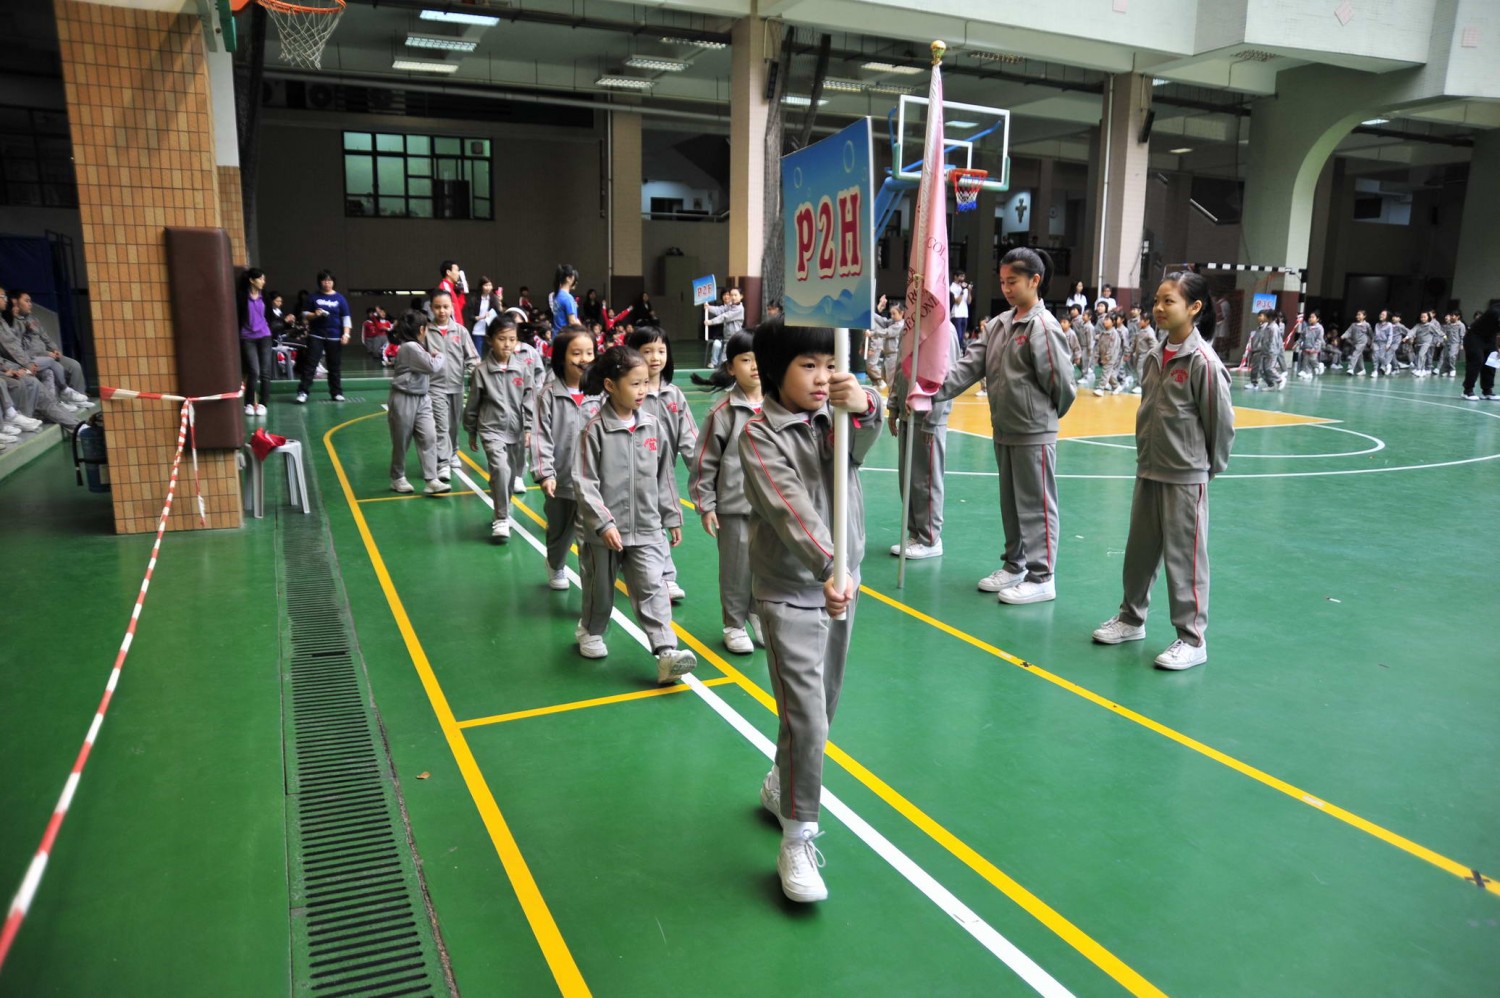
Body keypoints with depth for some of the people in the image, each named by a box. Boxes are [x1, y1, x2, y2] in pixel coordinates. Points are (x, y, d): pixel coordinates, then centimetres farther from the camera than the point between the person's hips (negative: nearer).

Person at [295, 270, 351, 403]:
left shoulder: (340, 298, 5)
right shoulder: (314, 297, 6)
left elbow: (346, 317, 3)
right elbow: (305, 314, 9)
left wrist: (346, 334, -7)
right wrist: (314, 315, -12)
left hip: (335, 337, 0)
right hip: (316, 336, 0)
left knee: (335, 367, 7)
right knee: (310, 364, -5)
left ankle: (337, 393, 16)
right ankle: (303, 392, -5)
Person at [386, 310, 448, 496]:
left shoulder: (418, 346, 14)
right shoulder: (410, 348, -17)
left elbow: (427, 369, 13)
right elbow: (433, 367, -19)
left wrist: (434, 356, -2)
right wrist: (440, 356, -1)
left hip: (422, 399, 8)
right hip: (404, 400, -8)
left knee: (429, 438, -3)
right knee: (401, 442, 6)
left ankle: (432, 480, -6)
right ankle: (398, 479, 22)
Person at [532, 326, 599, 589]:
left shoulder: (598, 394, -3)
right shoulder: (549, 395, -6)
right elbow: (542, 437, -8)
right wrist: (545, 473, -15)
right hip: (562, 480, 0)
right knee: (560, 532, 21)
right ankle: (556, 566, 49)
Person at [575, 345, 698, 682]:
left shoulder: (653, 425, 1)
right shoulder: (595, 430, -11)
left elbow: (664, 477, 9)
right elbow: (586, 483, -13)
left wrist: (672, 517, 11)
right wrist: (603, 523, -19)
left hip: (647, 528, 2)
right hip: (606, 530, -2)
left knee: (653, 588, -7)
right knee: (600, 589, 16)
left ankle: (667, 652, -13)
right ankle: (590, 632, 42)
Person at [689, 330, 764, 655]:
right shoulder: (722, 412, -8)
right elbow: (705, 462, -4)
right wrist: (705, 506, -5)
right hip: (734, 506, -3)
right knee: (736, 569, 7)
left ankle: (759, 617, 33)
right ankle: (734, 624, 24)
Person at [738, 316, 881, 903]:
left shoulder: (837, 416, 1)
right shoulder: (760, 435, -14)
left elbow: (859, 447, -23)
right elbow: (790, 508, -27)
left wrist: (863, 408, -45)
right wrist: (827, 569, -39)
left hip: (841, 585, 6)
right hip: (789, 594, -6)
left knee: (825, 706, 18)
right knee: (805, 716, -10)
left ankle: (781, 784, 43)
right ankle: (797, 840, 5)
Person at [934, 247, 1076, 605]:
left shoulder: (1043, 327, -15)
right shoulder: (998, 324, 9)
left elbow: (1061, 383, -13)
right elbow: (971, 365, 2)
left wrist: (1048, 415, 3)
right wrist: (935, 390, -12)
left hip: (1034, 434, -7)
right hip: (1003, 431, 8)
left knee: (1036, 505, 1)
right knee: (1010, 503, 17)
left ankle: (1041, 578, 10)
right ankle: (1015, 566, 30)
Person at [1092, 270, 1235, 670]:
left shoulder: (1204, 362, -16)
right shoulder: (1155, 357, 5)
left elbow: (1221, 423, -11)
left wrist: (1208, 469, -3)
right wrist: (1147, 456, 13)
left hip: (1185, 479, -7)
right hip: (1148, 472, 7)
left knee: (1184, 557, 2)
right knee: (1139, 550, 16)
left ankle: (1192, 639, 14)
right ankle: (1132, 618, 33)